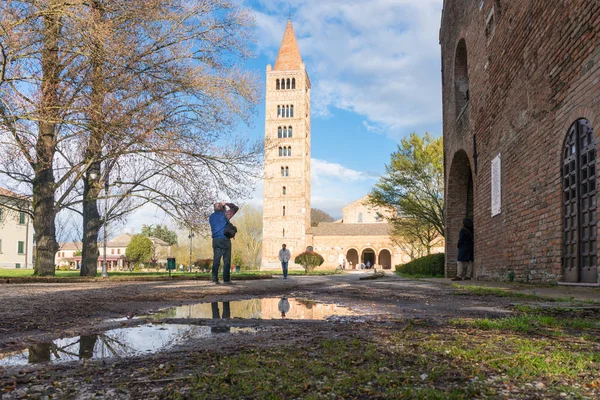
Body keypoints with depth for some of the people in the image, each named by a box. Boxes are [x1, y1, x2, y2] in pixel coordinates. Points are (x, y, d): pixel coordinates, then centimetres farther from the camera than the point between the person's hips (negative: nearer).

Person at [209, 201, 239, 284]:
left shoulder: (211, 217, 12)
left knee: (216, 260, 5)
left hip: (215, 240, 5)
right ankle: (226, 279, -6)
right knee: (226, 260, -3)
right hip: (225, 239, -5)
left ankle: (215, 279, 1)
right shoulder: (224, 214, -3)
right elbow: (236, 208, 6)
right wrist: (227, 204, 15)